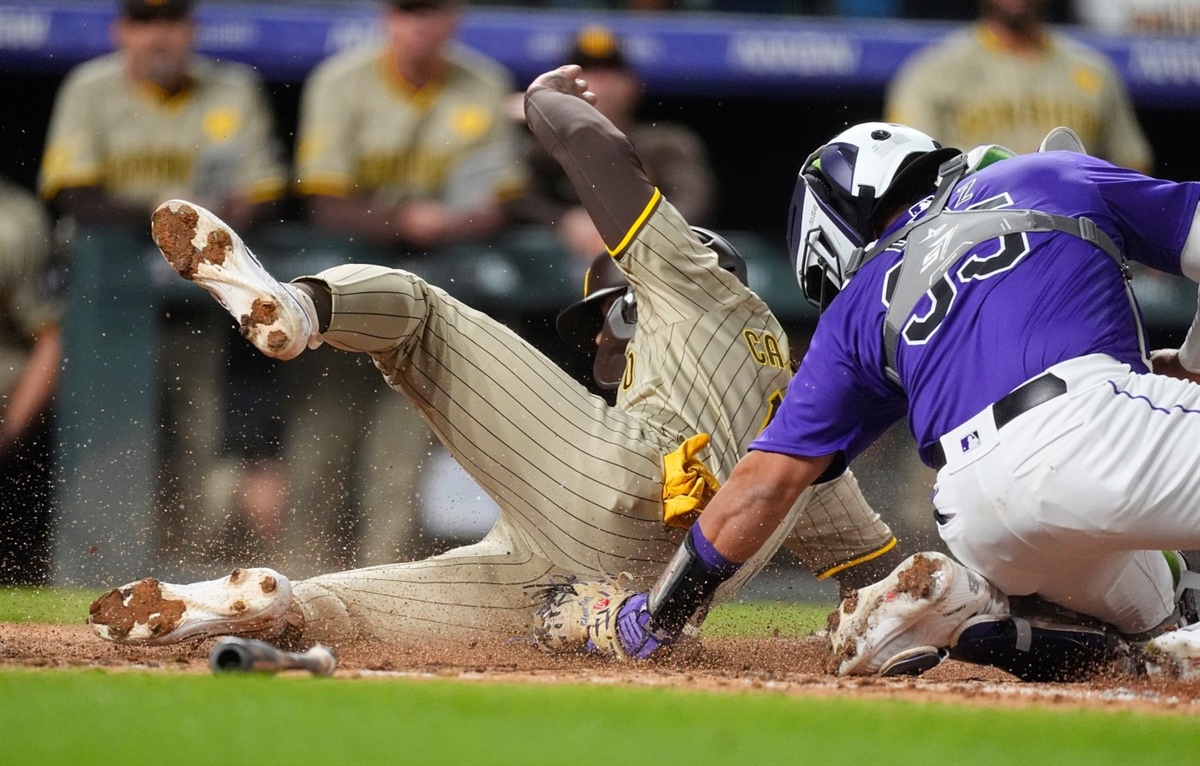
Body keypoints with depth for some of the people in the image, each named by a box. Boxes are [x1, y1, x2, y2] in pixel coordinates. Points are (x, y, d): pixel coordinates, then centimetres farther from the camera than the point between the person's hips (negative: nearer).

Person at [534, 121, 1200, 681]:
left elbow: (766, 481, 21)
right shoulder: (1057, 177, 25)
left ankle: (961, 601, 4)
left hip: (983, 516, 3)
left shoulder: (859, 310, 24)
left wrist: (645, 621, 29)